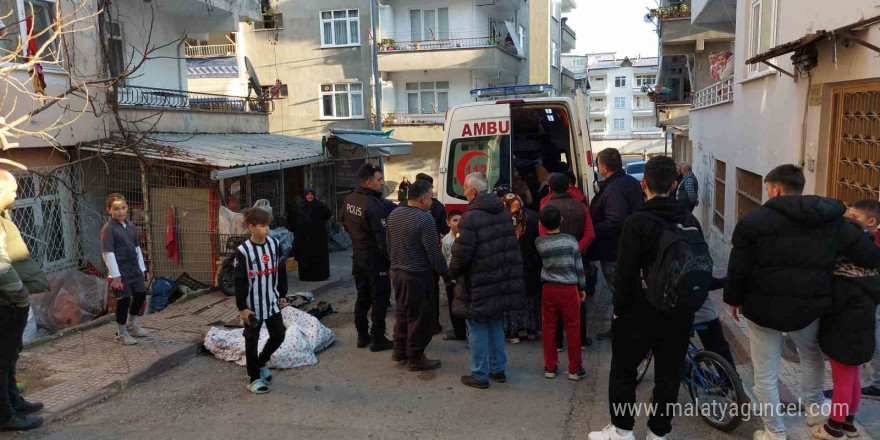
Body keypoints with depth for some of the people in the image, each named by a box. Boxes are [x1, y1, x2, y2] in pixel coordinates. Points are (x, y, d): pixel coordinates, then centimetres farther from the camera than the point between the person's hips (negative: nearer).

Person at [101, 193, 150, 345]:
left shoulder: (131, 226, 7)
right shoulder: (108, 229, -14)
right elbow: (108, 253, -17)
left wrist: (141, 268, 16)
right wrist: (115, 275, -19)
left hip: (135, 269, 7)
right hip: (120, 272, -7)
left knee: (141, 295, 14)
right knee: (124, 300, 0)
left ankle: (132, 324, 37)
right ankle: (121, 333, 18)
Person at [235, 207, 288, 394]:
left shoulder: (275, 244, -2)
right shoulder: (243, 251, -15)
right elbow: (239, 281, -12)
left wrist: (283, 295, 12)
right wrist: (242, 307, -11)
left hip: (272, 301, 5)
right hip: (252, 304, -4)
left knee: (278, 335, 11)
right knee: (252, 341, 8)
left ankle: (261, 363, 37)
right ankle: (254, 378, 21)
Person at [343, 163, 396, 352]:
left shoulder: (349, 200, 4)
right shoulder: (375, 206, -24)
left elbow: (345, 223, 19)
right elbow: (383, 237, -25)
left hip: (358, 255, 8)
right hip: (375, 258, -8)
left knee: (362, 296, 17)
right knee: (379, 299, 2)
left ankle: (362, 336, 26)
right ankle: (378, 340, 8)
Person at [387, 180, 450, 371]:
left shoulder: (393, 215, 6)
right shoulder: (425, 219, -19)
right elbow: (434, 252, -19)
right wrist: (446, 274, -8)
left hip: (397, 272, 8)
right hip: (418, 275, -8)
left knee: (402, 312, 21)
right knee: (419, 316, 4)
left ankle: (399, 349, 30)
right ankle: (415, 358, 13)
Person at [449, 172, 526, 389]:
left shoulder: (471, 217, -20)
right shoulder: (503, 211, 6)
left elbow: (462, 253, -20)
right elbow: (511, 245, 13)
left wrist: (452, 271, -1)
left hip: (479, 284, -8)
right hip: (502, 281, 8)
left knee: (477, 329, 5)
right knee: (495, 324, 20)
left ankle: (480, 375, 13)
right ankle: (498, 369, 28)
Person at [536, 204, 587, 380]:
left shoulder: (539, 243, -6)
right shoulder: (570, 240, -8)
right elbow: (579, 266, -3)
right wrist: (582, 287, 7)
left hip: (548, 289, 2)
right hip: (569, 289, -2)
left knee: (549, 328, 11)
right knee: (573, 329, 7)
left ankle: (549, 367, 18)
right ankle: (574, 369, 14)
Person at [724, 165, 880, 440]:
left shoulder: (754, 221, -10)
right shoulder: (831, 221, -1)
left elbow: (738, 269, -8)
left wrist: (733, 299, 7)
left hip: (764, 308, -3)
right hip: (808, 308, 4)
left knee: (766, 375, 12)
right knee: (812, 357, 33)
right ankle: (814, 409, 50)